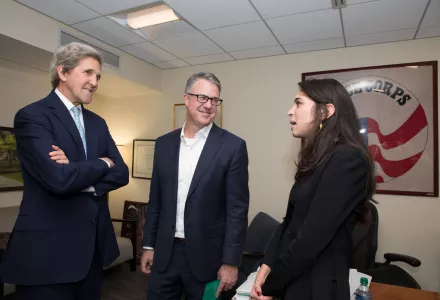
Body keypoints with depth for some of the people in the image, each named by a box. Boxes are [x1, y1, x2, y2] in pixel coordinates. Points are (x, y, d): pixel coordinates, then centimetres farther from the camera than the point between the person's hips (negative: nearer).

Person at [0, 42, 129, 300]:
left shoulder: (97, 122, 10)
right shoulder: (32, 116, -11)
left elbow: (122, 173, 1)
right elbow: (59, 179, -25)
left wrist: (81, 176, -16)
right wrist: (102, 164, -8)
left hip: (93, 246, 7)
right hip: (47, 249, -6)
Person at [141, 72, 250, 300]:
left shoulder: (233, 146, -10)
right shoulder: (164, 143, 3)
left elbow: (237, 209, -10)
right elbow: (155, 201, 8)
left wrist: (231, 261, -10)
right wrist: (148, 245, 8)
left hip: (207, 256, -3)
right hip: (165, 252, 4)